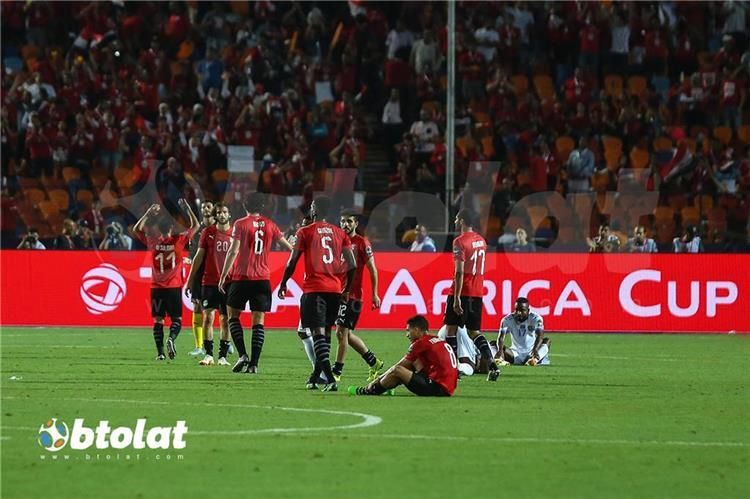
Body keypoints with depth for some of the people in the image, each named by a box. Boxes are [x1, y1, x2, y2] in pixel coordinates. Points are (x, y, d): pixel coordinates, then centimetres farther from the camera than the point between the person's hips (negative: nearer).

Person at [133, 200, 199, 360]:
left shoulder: (152, 242, -3)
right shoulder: (178, 241, -6)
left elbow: (136, 229, 11)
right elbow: (195, 225, 2)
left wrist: (148, 214, 8)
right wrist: (186, 208, 5)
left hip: (156, 287, 1)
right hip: (174, 287, -1)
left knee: (158, 320, 3)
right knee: (177, 319, 4)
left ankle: (160, 352, -4)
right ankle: (171, 339, -24)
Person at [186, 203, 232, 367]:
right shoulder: (208, 232, 3)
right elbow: (199, 256, 8)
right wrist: (190, 279, 6)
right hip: (209, 282, 0)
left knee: (225, 320, 3)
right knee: (208, 317, -6)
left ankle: (223, 356, 7)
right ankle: (208, 355, -2)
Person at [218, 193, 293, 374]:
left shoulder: (241, 224, -5)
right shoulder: (269, 225, 7)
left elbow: (233, 252, -11)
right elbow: (286, 245, 17)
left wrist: (223, 276, -7)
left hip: (241, 277, -3)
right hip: (262, 278, 3)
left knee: (233, 314, 9)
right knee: (258, 320, 3)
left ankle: (243, 355, -8)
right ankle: (254, 364, -3)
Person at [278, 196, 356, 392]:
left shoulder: (305, 233, -2)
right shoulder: (340, 234, 11)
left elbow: (292, 262, -3)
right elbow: (352, 265, 7)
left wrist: (283, 284, 12)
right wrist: (346, 291, 18)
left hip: (314, 289, -5)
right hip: (335, 289, 5)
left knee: (318, 332, -10)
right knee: (325, 332, 16)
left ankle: (330, 379, -24)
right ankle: (315, 377, 22)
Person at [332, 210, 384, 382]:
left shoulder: (362, 243, -4)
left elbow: (372, 269, -3)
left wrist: (374, 294, -7)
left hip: (353, 295, -7)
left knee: (341, 332, -10)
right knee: (346, 334, 11)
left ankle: (337, 372, -6)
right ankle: (374, 363, 25)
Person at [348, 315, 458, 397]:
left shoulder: (421, 343, -6)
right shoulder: (438, 341, 20)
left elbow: (397, 368, 0)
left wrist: (376, 381, 11)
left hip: (438, 388, -9)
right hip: (449, 388, 9)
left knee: (397, 371, -9)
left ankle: (367, 391, 8)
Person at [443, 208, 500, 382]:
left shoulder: (460, 242, -13)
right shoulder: (481, 241, 13)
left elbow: (459, 272, -18)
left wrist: (457, 298, -19)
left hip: (462, 291, -7)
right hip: (478, 292, 7)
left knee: (451, 328, 2)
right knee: (474, 332, 11)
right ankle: (492, 364, -6)